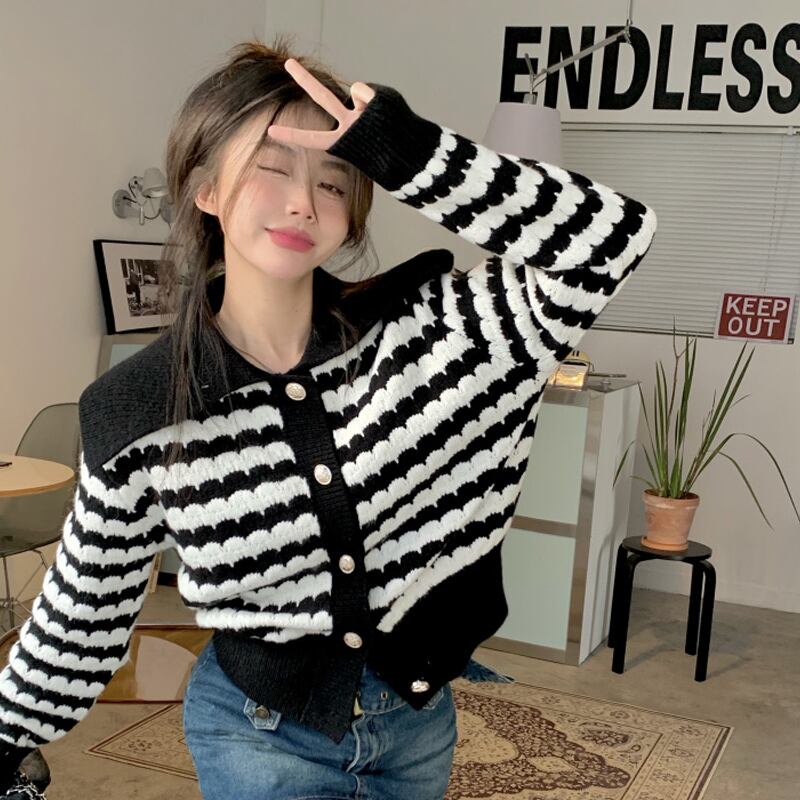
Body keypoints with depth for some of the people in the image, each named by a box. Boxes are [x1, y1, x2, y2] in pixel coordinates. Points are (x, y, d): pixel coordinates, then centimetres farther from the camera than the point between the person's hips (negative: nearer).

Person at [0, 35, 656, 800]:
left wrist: (413, 153, -32)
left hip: (419, 713, 3)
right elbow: (86, 607, -2)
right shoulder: (135, 412, -16)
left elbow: (610, 240, -26)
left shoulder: (424, 328, -15)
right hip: (260, 735, -2)